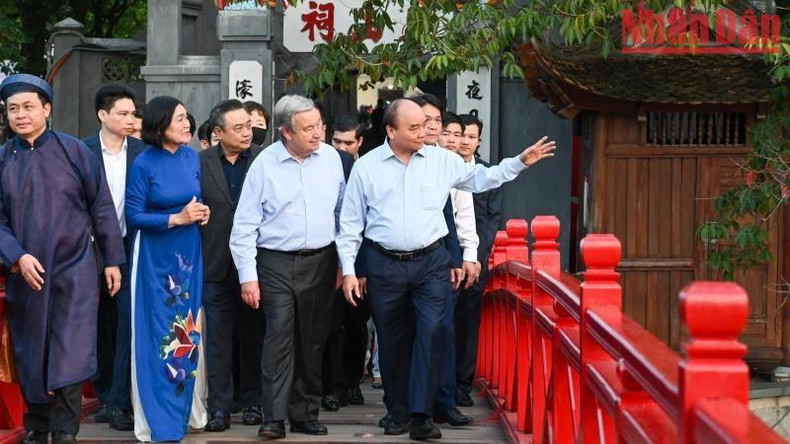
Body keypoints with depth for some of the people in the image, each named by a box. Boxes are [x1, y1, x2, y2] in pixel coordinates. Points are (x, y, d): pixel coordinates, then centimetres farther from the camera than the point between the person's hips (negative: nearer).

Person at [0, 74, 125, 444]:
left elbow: (101, 206, 1)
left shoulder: (74, 152, -3)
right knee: (30, 355, 10)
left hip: (74, 270, -2)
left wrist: (112, 260, 1)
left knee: (71, 356, -9)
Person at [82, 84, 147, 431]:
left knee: (129, 324, -6)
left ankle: (120, 402, -2)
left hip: (131, 249, 0)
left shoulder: (142, 152, 2)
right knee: (100, 327, 9)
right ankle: (105, 397, 20)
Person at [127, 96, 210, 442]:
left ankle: (187, 407, 21)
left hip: (189, 254, 4)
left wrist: (201, 213, -5)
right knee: (158, 333, 1)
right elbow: (133, 216, -11)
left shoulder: (192, 157, 3)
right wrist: (176, 219, -19)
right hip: (155, 256, -4)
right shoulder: (144, 164, -11)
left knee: (188, 330, 8)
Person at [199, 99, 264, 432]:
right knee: (217, 336, 3)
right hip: (215, 264, 0)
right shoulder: (200, 162, 0)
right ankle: (219, 406, 8)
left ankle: (253, 401, 22)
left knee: (254, 335, 10)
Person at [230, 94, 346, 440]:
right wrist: (248, 276, -8)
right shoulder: (265, 165, -8)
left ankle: (305, 413, 18)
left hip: (321, 261, 3)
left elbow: (341, 212, 11)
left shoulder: (331, 158, 2)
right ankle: (274, 417, -4)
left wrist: (343, 262, 11)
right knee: (279, 339, -9)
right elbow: (245, 225, -5)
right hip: (277, 263, -3)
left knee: (312, 340, 8)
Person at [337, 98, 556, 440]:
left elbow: (479, 180, 17)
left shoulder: (442, 161, 4)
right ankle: (399, 413, 22)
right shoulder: (366, 167, 0)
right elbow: (351, 223, 4)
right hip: (385, 266, 0)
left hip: (431, 262, 0)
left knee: (430, 335, -12)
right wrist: (348, 270, 0)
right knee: (392, 342, 8)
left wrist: (520, 162, 8)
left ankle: (421, 416, -10)